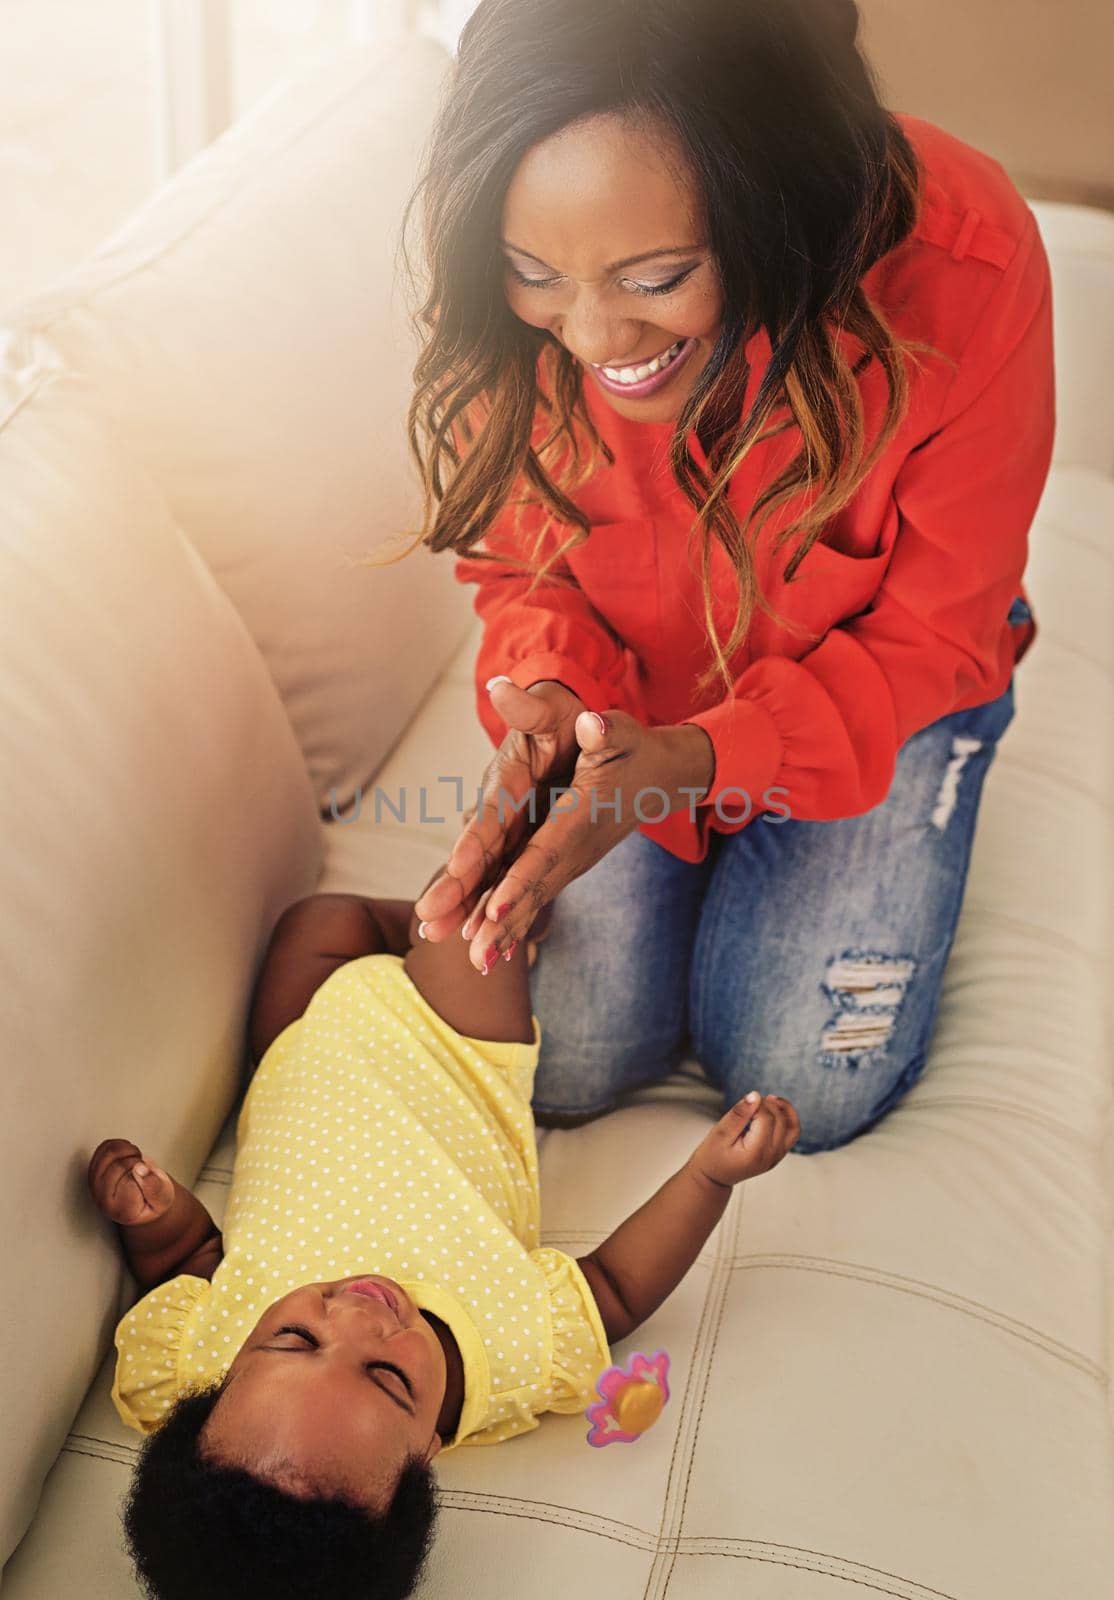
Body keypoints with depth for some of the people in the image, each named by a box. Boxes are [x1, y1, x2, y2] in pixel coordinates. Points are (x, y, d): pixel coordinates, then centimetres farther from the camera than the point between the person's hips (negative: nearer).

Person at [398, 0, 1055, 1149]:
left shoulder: (959, 269, -33)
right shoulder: (511, 306, -25)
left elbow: (931, 638, -21)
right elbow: (522, 560, -6)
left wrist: (697, 759, -37)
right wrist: (549, 694, -30)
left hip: (873, 682, -1)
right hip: (626, 690, 2)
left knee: (802, 1083, -8)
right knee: (566, 1062, -8)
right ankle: (692, 867, 23)